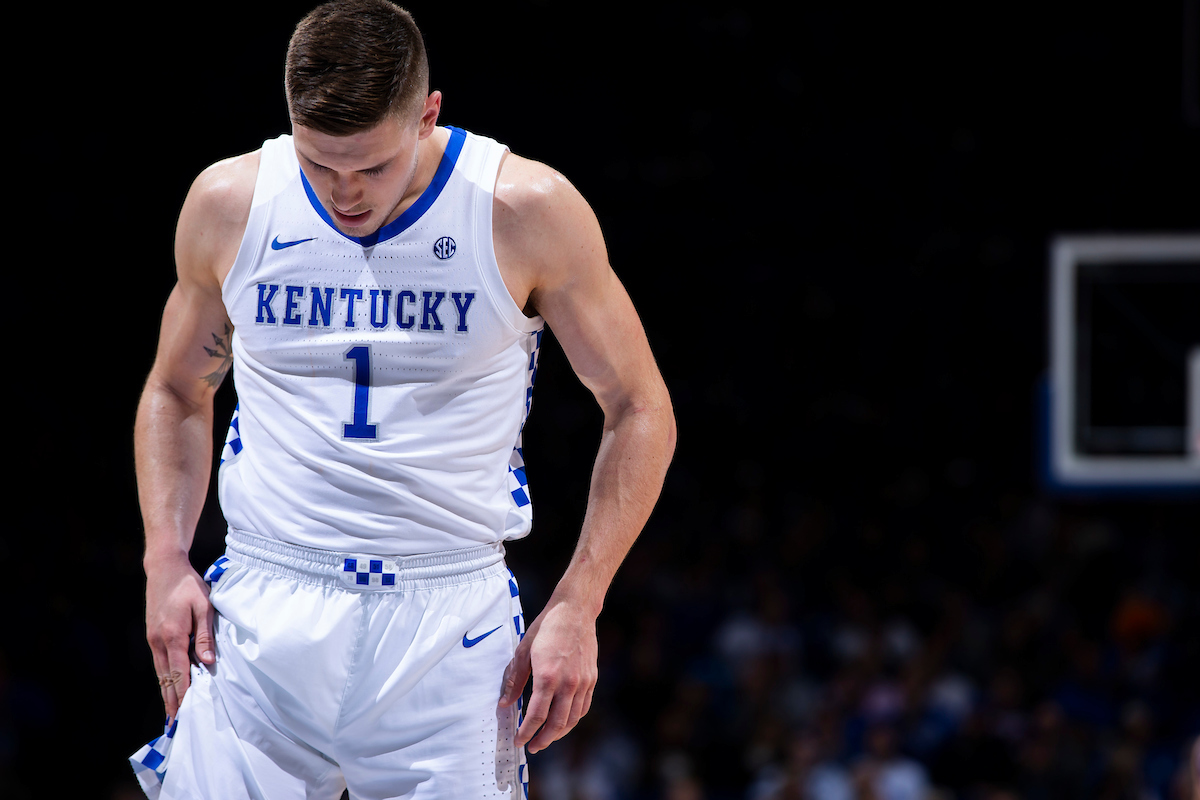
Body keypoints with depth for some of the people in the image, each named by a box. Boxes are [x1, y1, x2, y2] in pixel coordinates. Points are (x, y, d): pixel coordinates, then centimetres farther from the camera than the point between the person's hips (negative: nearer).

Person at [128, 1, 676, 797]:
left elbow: (639, 410, 2)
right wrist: (166, 561, 3)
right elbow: (176, 394, 17)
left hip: (450, 623, -2)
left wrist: (576, 607, -5)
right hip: (259, 619, 2)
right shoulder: (228, 204, 1)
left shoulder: (528, 212, -7)